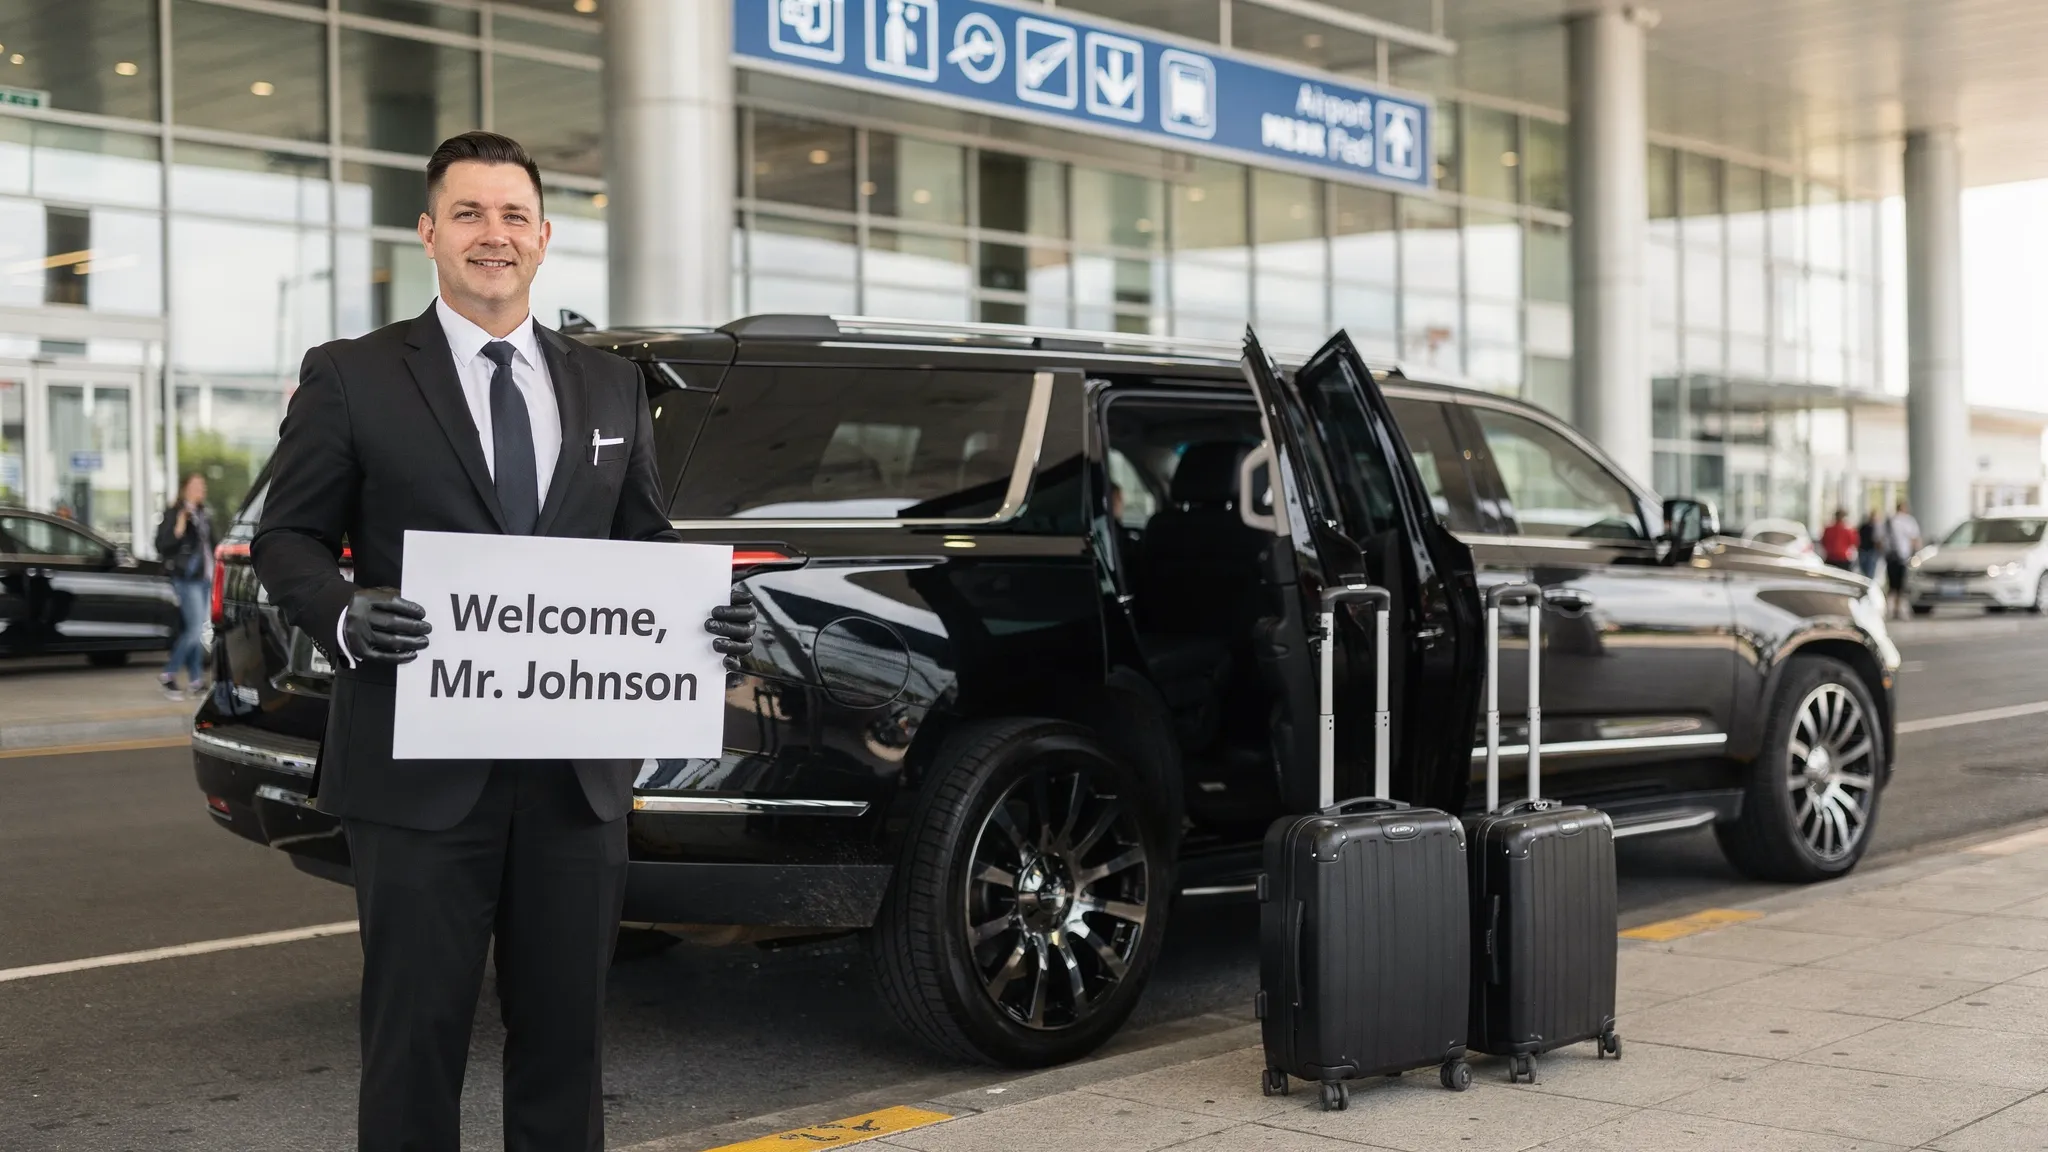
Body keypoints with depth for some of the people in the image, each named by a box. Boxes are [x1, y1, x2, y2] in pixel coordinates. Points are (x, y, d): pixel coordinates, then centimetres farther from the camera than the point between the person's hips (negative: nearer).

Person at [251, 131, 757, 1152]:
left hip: (579, 772, 4)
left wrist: (711, 615, -4)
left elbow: (646, 543, 17)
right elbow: (286, 537, 2)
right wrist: (346, 619, -20)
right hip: (421, 772, -3)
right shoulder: (350, 377, 2)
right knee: (416, 1034, 3)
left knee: (566, 1030, 11)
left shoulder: (610, 386, 14)